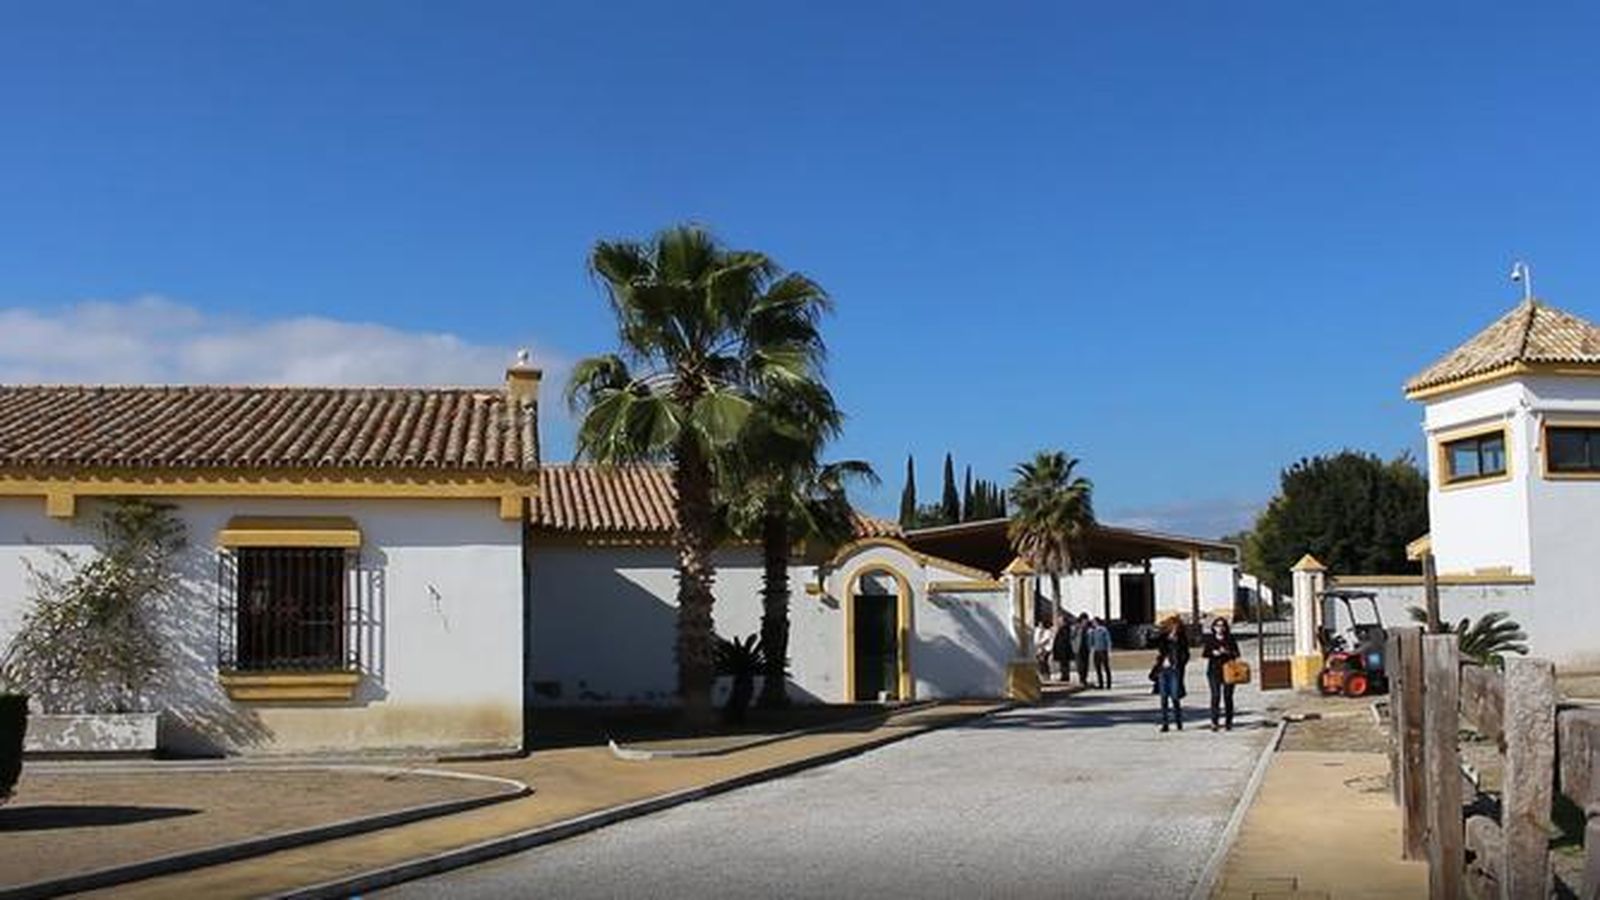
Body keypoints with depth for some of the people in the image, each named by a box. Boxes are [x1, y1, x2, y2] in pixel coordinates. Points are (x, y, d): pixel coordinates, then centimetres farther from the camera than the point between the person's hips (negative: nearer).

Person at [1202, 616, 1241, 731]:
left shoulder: (1230, 639, 8)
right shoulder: (1210, 639, 8)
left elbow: (1237, 653, 6)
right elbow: (1204, 654, 6)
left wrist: (1228, 652, -13)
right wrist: (1213, 653, -12)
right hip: (1214, 670, -1)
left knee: (1228, 696, 0)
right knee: (1216, 695, -11)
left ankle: (1228, 721, 9)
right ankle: (1214, 722, -10)